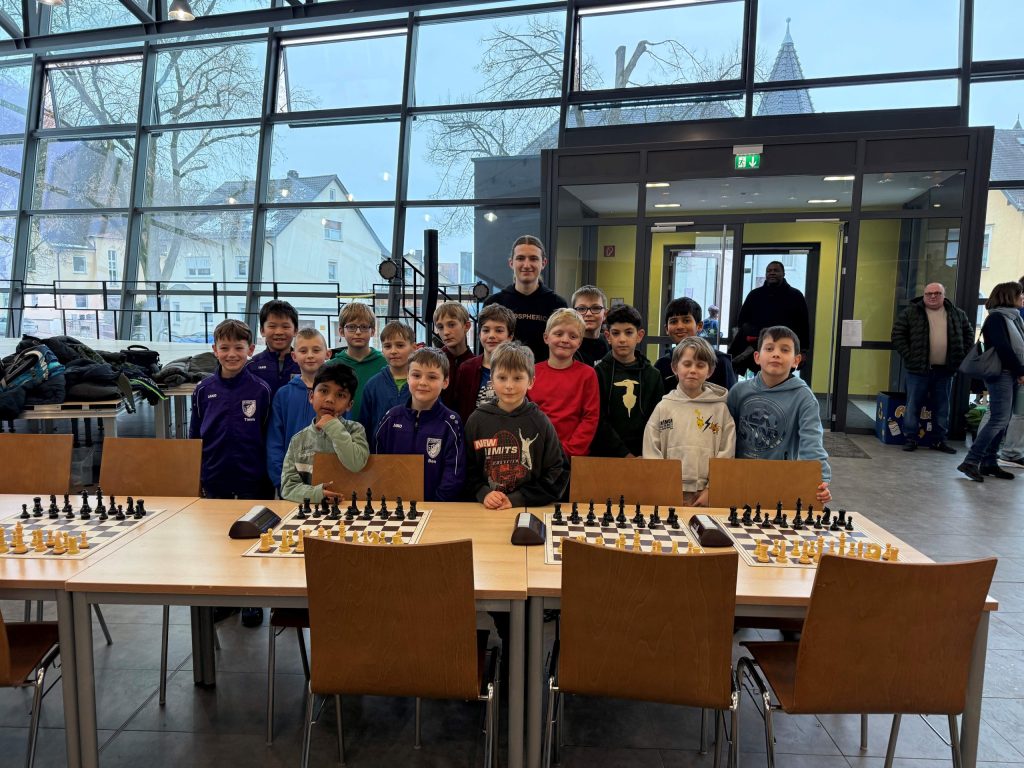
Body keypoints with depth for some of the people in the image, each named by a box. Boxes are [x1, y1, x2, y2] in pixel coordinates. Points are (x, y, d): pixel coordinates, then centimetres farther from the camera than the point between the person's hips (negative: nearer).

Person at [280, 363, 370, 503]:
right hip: (310, 506, 2)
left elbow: (356, 464, -15)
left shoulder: (355, 430, 2)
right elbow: (288, 486, 1)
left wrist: (333, 427, -10)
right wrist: (314, 493, -18)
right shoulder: (299, 440, 7)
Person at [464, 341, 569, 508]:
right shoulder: (477, 420, 4)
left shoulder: (540, 422, 0)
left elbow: (557, 473, 1)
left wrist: (516, 499, -6)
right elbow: (468, 469, 9)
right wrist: (483, 493, -9)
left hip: (531, 511, -1)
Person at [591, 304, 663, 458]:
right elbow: (598, 422, -6)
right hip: (605, 456, -2)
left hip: (644, 456, 2)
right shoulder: (598, 372, 0)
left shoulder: (653, 375, 9)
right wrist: (625, 454, -12)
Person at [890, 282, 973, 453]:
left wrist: (961, 356, 8)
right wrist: (908, 356, -9)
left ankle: (940, 440, 20)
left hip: (945, 370, 3)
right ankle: (910, 438, 10)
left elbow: (969, 334, 18)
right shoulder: (911, 312, -1)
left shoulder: (957, 314, 9)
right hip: (918, 369, -3)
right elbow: (898, 334, -2)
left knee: (942, 407, 10)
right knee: (913, 405, 1)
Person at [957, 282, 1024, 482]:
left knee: (1002, 422, 8)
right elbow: (1003, 348, -16)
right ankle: (970, 462, -12)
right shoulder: (996, 318, -9)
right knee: (999, 420, -13)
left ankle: (989, 463, 13)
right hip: (1001, 375, -9)